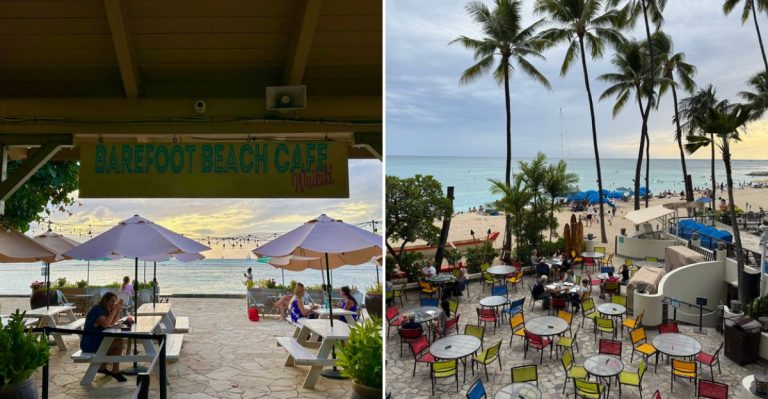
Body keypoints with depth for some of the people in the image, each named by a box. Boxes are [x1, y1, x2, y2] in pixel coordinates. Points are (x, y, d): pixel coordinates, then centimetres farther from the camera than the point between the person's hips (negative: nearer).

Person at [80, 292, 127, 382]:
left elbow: (113, 323, 10)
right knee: (119, 342, -17)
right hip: (90, 344, -10)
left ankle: (102, 367, 22)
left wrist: (118, 309, 1)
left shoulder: (105, 309, 12)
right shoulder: (97, 309, -17)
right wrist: (114, 310, -25)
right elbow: (106, 324, -31)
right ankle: (115, 371, -10)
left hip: (96, 340, 10)